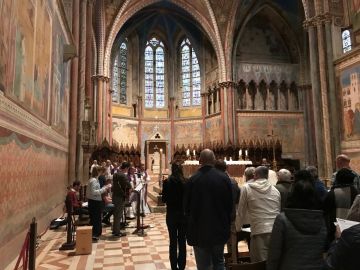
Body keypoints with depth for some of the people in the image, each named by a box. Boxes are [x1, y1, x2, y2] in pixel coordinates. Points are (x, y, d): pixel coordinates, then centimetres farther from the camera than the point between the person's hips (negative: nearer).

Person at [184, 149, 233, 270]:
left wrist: (189, 229, 7)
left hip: (200, 230, -2)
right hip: (220, 229, 2)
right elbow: (230, 204, -1)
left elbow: (187, 207, -7)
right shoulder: (224, 178, -8)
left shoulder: (192, 180, -14)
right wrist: (226, 223, 13)